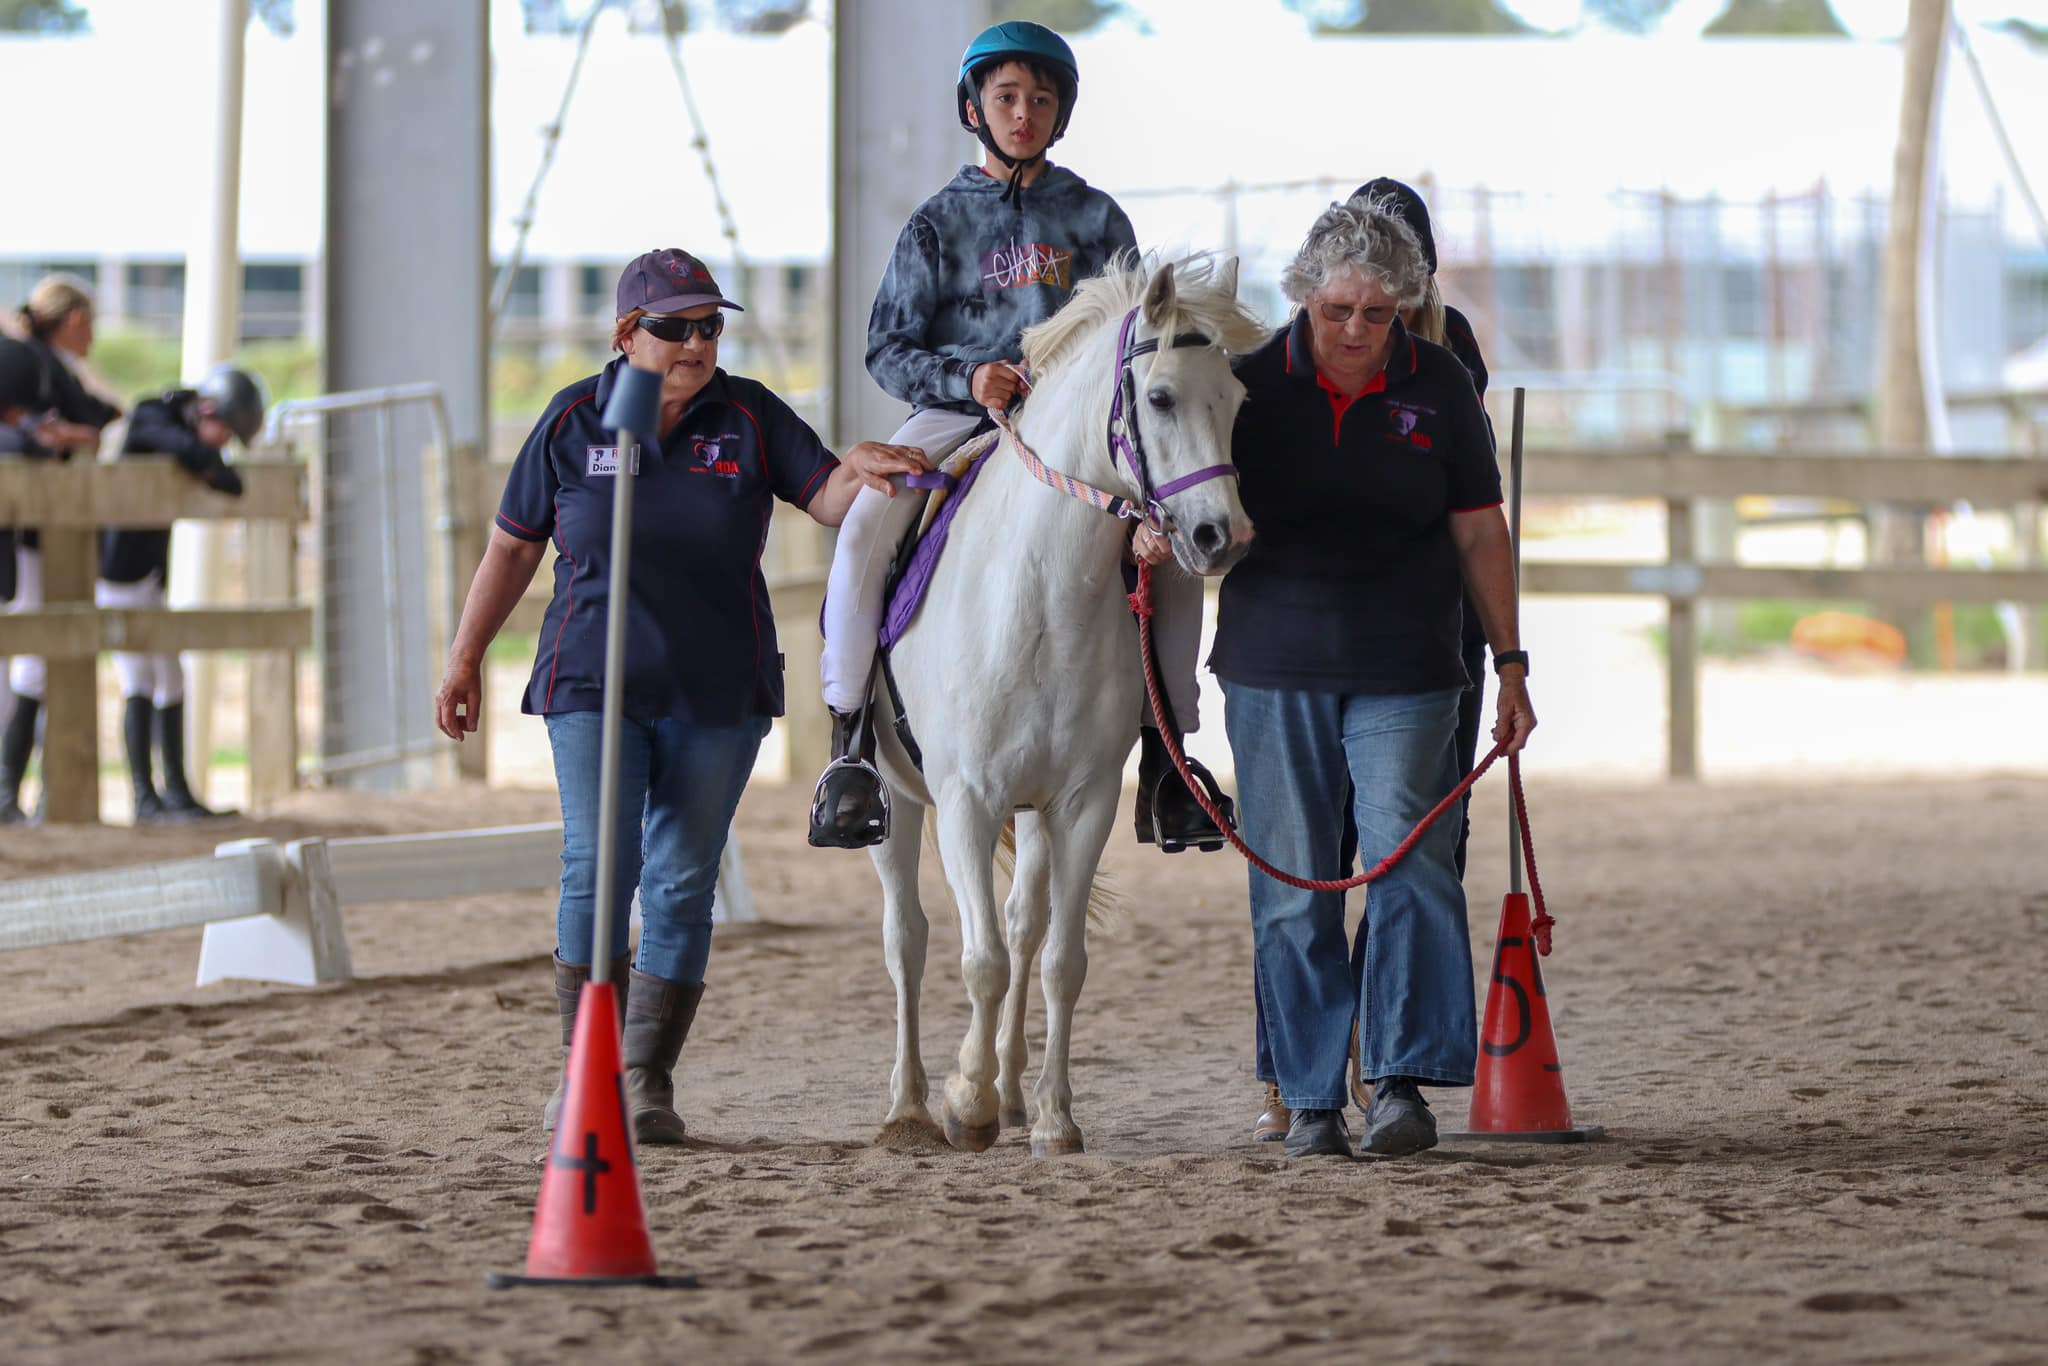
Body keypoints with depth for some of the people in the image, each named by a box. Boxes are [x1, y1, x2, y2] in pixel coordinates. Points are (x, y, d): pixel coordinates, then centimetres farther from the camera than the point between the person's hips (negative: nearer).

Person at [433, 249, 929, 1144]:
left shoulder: (750, 418, 2)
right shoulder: (574, 421, 1)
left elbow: (828, 500, -4)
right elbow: (512, 546, 8)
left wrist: (862, 470, -27)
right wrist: (466, 656, 8)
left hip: (716, 695, 1)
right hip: (593, 684, -1)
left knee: (682, 884, 3)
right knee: (599, 868, -11)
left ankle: (648, 1079, 12)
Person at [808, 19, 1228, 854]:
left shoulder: (1095, 218, 10)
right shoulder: (939, 222, 7)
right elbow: (888, 351, 3)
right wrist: (965, 378, -16)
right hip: (957, 415, -1)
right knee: (863, 534, -28)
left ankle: (1165, 758, -8)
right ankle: (850, 745, -20)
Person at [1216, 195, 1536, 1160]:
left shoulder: (1438, 387, 2)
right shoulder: (1253, 385, 2)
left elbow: (1479, 533, 7)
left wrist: (1510, 661, 4)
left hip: (1405, 672, -1)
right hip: (1274, 670, 1)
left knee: (1408, 858, -14)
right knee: (1292, 890, 2)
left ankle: (1402, 1080, -11)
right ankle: (1310, 1100, 9)